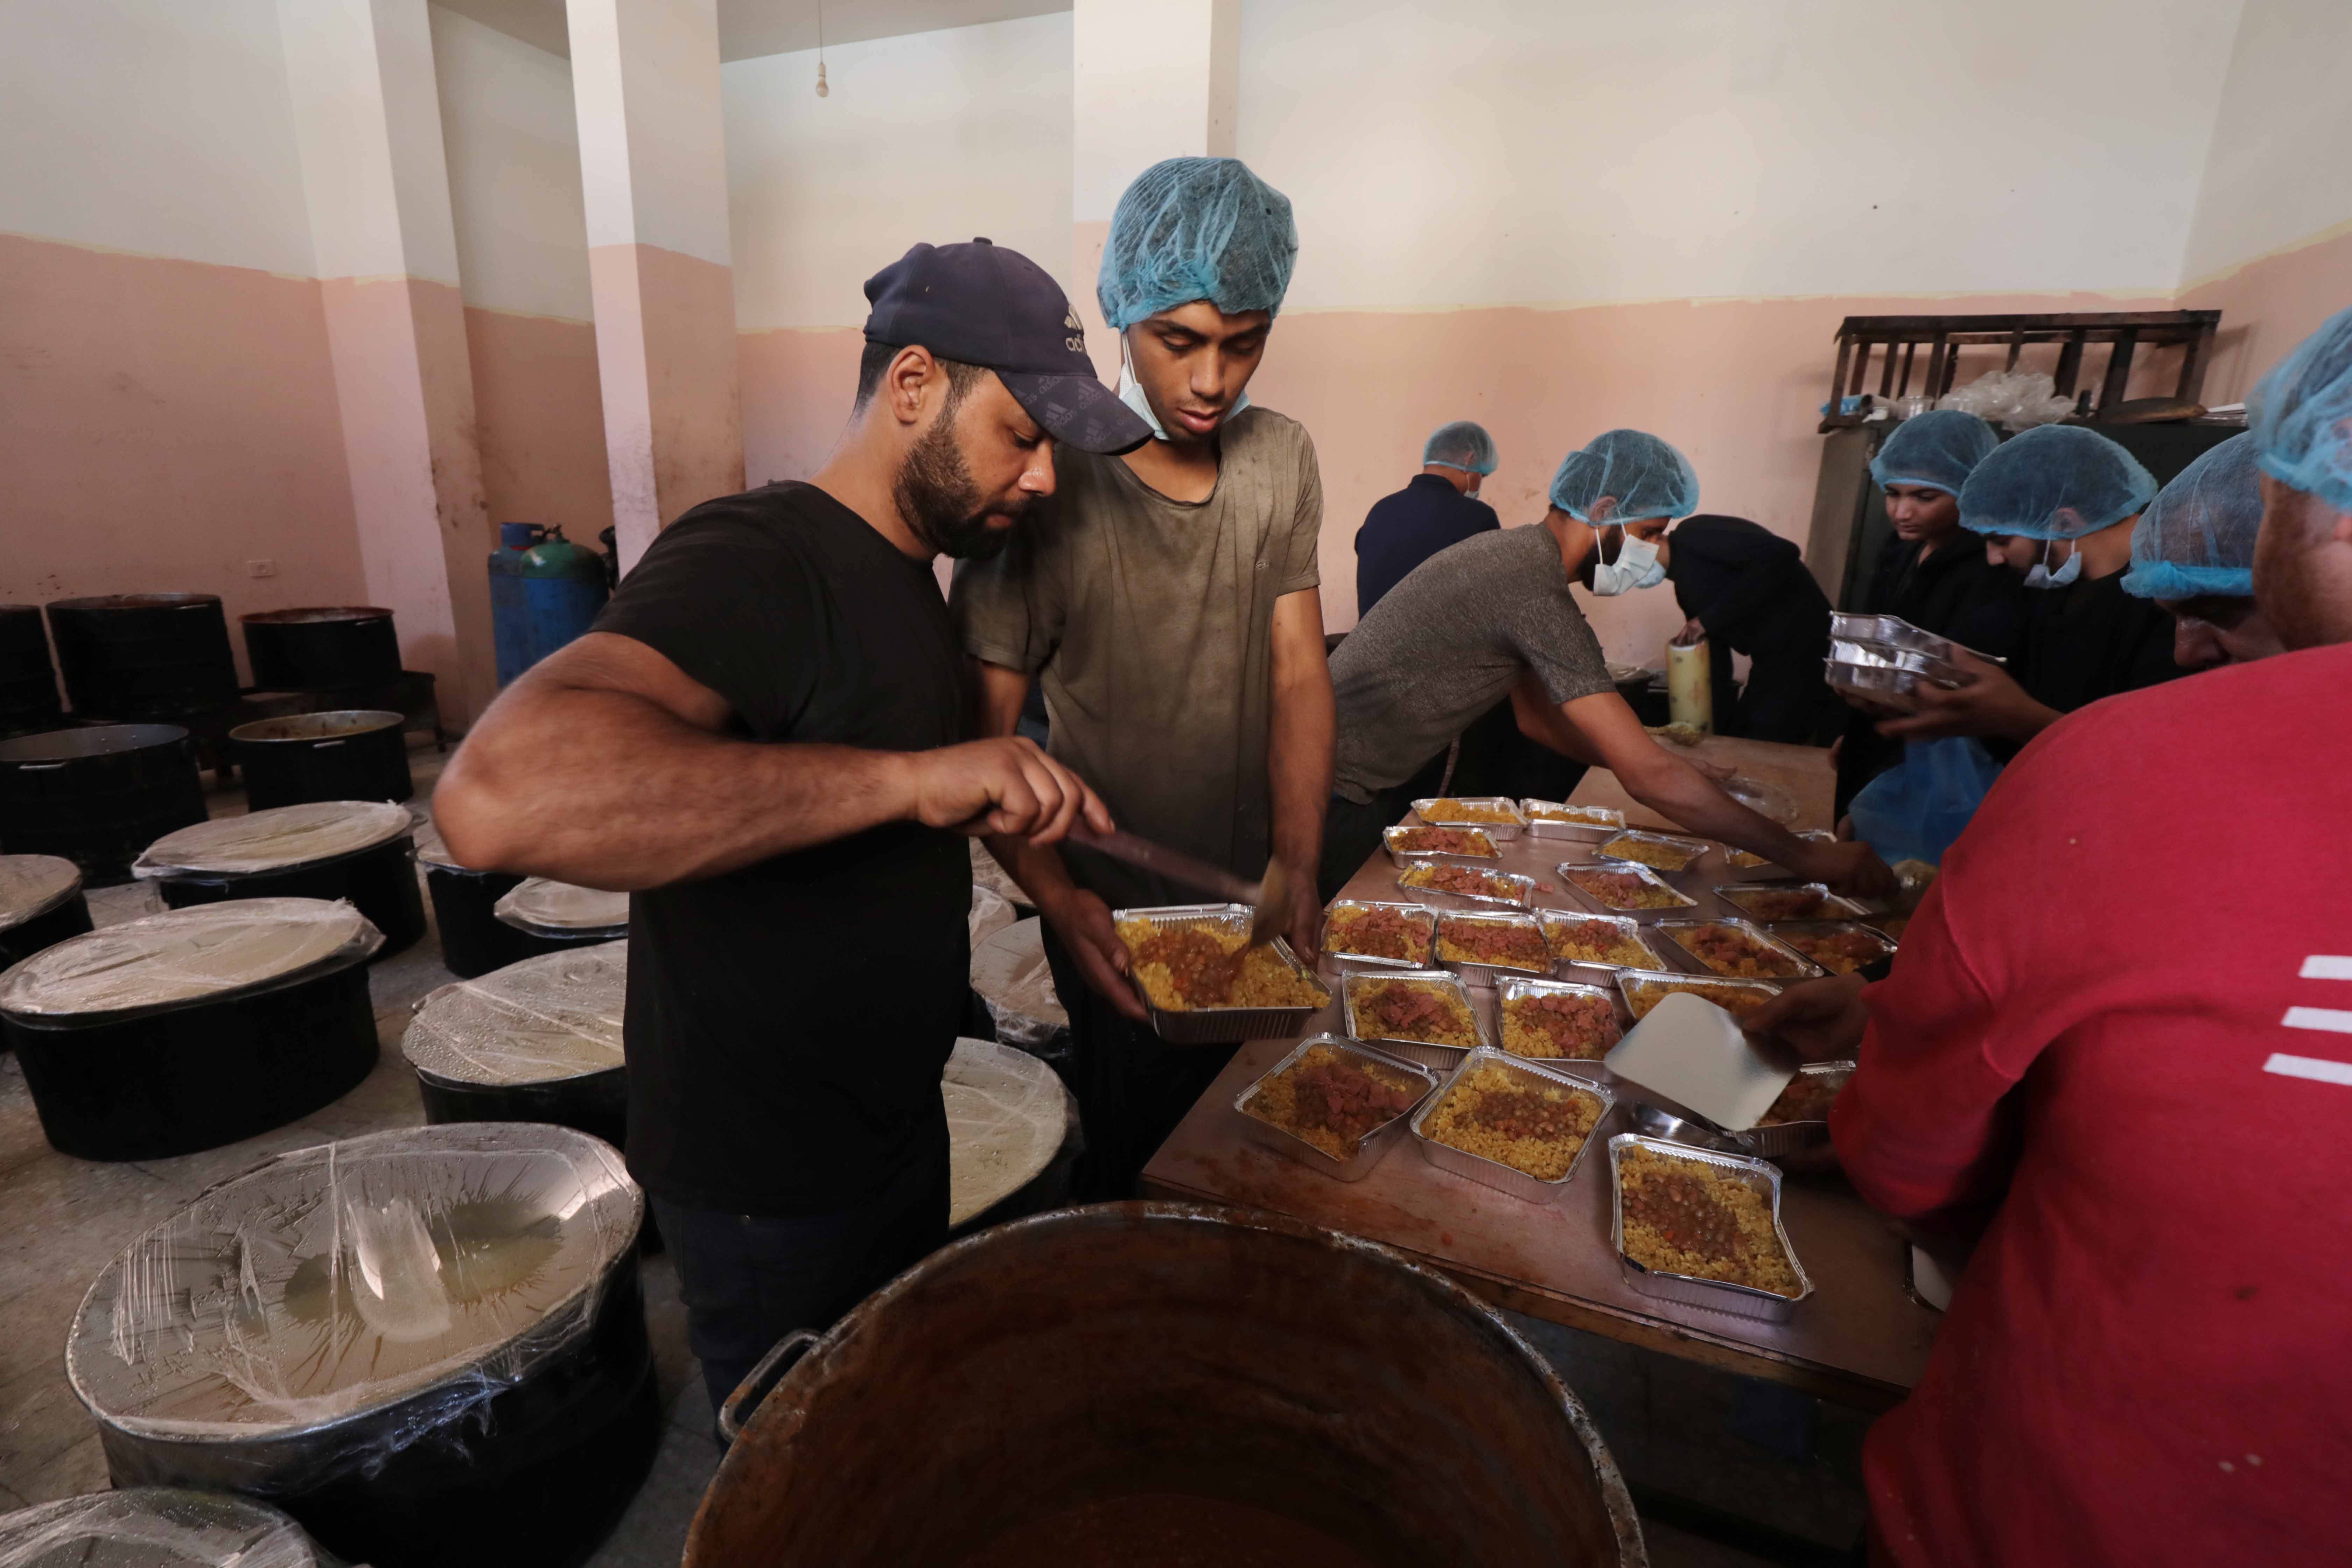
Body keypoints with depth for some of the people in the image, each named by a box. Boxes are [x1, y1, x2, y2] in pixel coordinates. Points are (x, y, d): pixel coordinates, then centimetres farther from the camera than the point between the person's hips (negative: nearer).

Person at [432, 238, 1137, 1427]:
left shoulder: (901, 572, 5)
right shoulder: (755, 561, -24)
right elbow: (499, 794, -42)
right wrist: (908, 776, -42)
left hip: (893, 1128, 9)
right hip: (773, 1187, -8)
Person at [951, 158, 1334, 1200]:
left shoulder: (1282, 461, -2)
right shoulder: (1049, 481, -18)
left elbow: (1298, 674, -6)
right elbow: (983, 730, -16)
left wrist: (1297, 870, -16)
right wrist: (1055, 897, -28)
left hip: (1256, 891, 5)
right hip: (1115, 915, -5)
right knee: (1143, 1170, 15)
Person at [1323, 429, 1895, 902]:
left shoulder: (1518, 554, 7)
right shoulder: (1541, 594, -25)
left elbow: (1538, 715, 15)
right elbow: (1647, 775, -25)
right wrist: (1810, 857, -17)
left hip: (1374, 784, 10)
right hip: (1341, 788, -10)